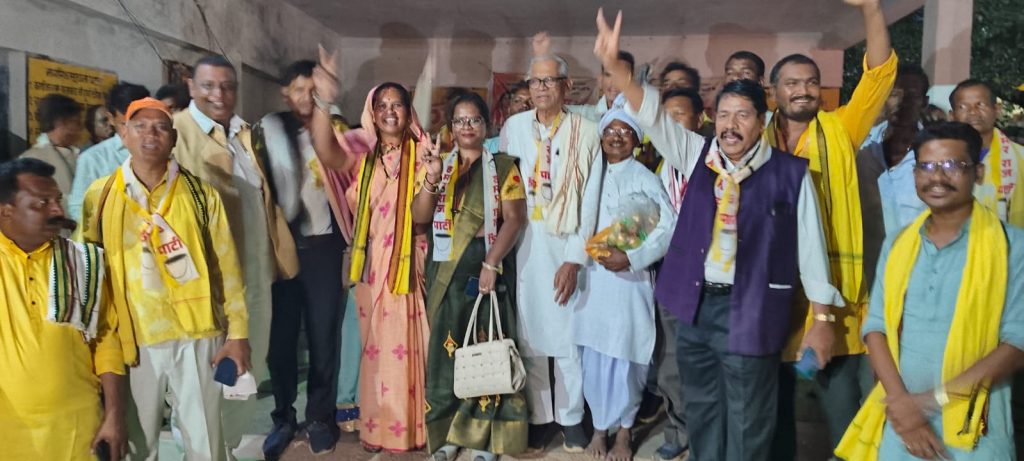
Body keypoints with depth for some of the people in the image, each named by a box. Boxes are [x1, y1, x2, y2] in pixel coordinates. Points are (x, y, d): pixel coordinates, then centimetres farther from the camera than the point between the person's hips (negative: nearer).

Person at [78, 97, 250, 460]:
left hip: (198, 337, -1)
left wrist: (238, 333, -3)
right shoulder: (99, 196, 2)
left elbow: (226, 266, 0)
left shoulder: (200, 193, 0)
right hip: (133, 340, 1)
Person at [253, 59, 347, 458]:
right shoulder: (267, 131, 3)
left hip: (323, 245, 1)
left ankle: (320, 417, 19)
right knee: (280, 336, 5)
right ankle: (283, 417, 20)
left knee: (324, 335, 4)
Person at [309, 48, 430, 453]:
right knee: (375, 345, 10)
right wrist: (325, 101, -33)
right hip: (371, 263, 2)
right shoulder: (362, 153, 5)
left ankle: (408, 426, 17)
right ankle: (376, 425, 25)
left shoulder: (421, 154, 0)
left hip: (408, 263, -2)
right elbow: (326, 153, -19)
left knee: (407, 343, 1)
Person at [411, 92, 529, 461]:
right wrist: (431, 179, -11)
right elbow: (419, 217, 4)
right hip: (445, 269, 3)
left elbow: (514, 219, -8)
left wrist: (491, 263, -18)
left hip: (486, 265, -3)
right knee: (445, 348, 5)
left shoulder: (502, 166, 1)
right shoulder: (439, 165, 11)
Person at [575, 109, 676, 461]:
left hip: (629, 277, -3)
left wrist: (631, 258, -15)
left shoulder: (644, 178, -1)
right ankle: (600, 426, 22)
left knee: (624, 354, 0)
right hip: (593, 274, 4)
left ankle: (624, 431, 17)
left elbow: (669, 225, -8)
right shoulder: (591, 175, 11)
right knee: (594, 354, 6)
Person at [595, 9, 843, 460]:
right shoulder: (698, 155, 3)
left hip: (751, 310, -4)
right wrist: (614, 64, -19)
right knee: (701, 413, 20)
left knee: (747, 423, 9)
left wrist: (823, 317, -1)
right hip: (696, 305, 4)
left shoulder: (791, 173, -7)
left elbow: (810, 245, -3)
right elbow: (651, 115, -5)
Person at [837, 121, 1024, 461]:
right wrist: (902, 402, -11)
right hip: (899, 421, 3)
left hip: (973, 427, -3)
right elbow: (875, 327, 2)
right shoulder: (897, 243, 6)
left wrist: (931, 398, -16)